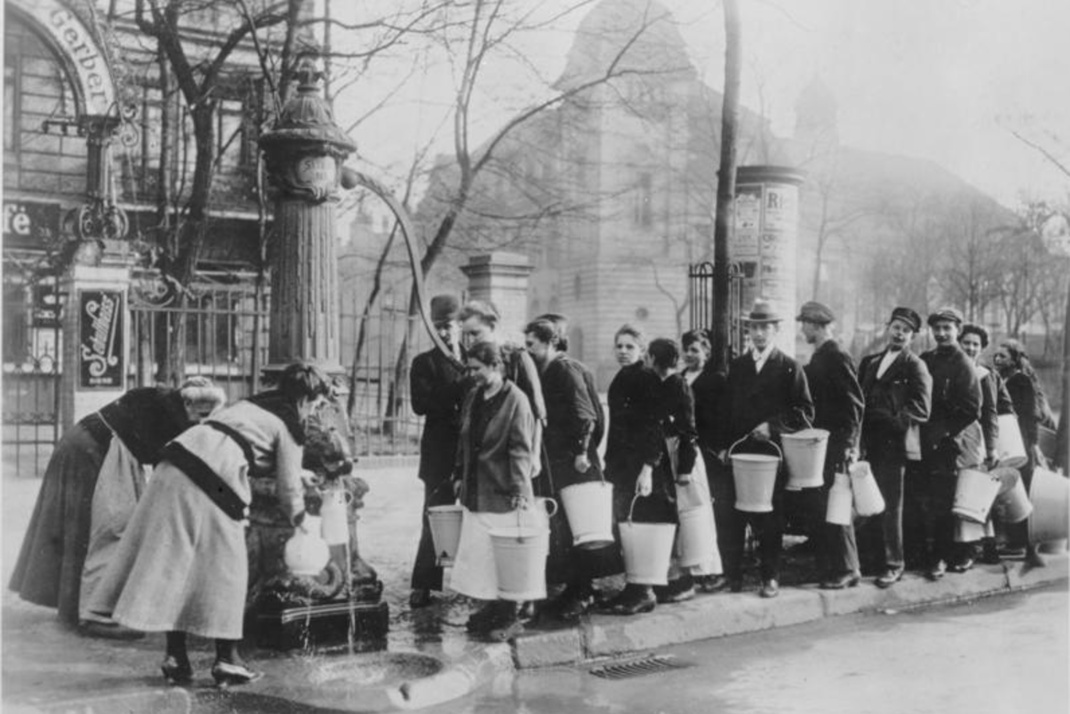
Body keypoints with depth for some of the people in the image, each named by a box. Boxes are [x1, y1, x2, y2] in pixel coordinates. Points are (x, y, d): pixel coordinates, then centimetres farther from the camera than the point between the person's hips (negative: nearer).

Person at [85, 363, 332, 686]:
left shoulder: (252, 403, 27)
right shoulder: (289, 425, 6)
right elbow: (288, 489, 8)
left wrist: (298, 474, 42)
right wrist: (302, 522, 26)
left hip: (178, 460, 8)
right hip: (212, 482, -7)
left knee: (174, 560, 9)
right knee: (224, 567, 5)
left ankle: (175, 656, 14)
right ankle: (226, 659, 10)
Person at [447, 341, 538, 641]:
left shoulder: (516, 400, -13)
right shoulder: (473, 397, 9)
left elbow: (521, 449, -16)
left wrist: (520, 490, -21)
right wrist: (459, 475, 17)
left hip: (504, 494, -7)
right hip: (475, 492, 7)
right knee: (479, 552, 12)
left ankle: (511, 616, 12)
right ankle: (491, 608, 26)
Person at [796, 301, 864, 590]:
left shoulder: (837, 357, -12)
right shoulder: (818, 358, 15)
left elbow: (855, 403, -16)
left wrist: (848, 444, -17)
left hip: (835, 445, -9)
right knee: (818, 508, 10)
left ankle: (847, 570, 5)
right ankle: (826, 568, 17)